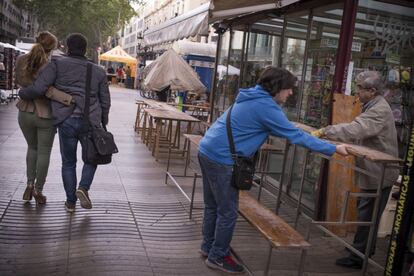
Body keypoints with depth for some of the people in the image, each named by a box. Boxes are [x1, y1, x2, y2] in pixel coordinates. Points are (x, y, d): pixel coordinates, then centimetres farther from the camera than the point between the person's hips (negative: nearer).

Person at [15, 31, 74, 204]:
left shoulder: (21, 60, -2)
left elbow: (23, 82, -16)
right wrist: (64, 98, -31)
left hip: (25, 113, 4)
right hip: (46, 114, -4)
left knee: (32, 148, 26)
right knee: (44, 152, 12)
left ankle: (30, 184, 19)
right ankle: (39, 191, 19)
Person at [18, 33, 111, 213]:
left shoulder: (57, 65, 1)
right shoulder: (98, 71, 9)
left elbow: (37, 89, -8)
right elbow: (105, 102, 9)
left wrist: (22, 93, 13)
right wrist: (103, 123, 21)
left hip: (66, 122, 0)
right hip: (90, 122, 1)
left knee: (68, 162, 17)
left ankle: (70, 202, 20)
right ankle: (83, 188, -2)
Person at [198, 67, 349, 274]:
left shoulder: (254, 97, 14)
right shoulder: (266, 107, -17)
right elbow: (295, 136, -16)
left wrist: (307, 136, 23)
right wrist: (333, 149, -8)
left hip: (207, 151, 10)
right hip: (221, 160, -10)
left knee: (213, 206, 20)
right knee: (228, 211, 3)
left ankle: (208, 247, 35)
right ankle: (218, 257, 18)